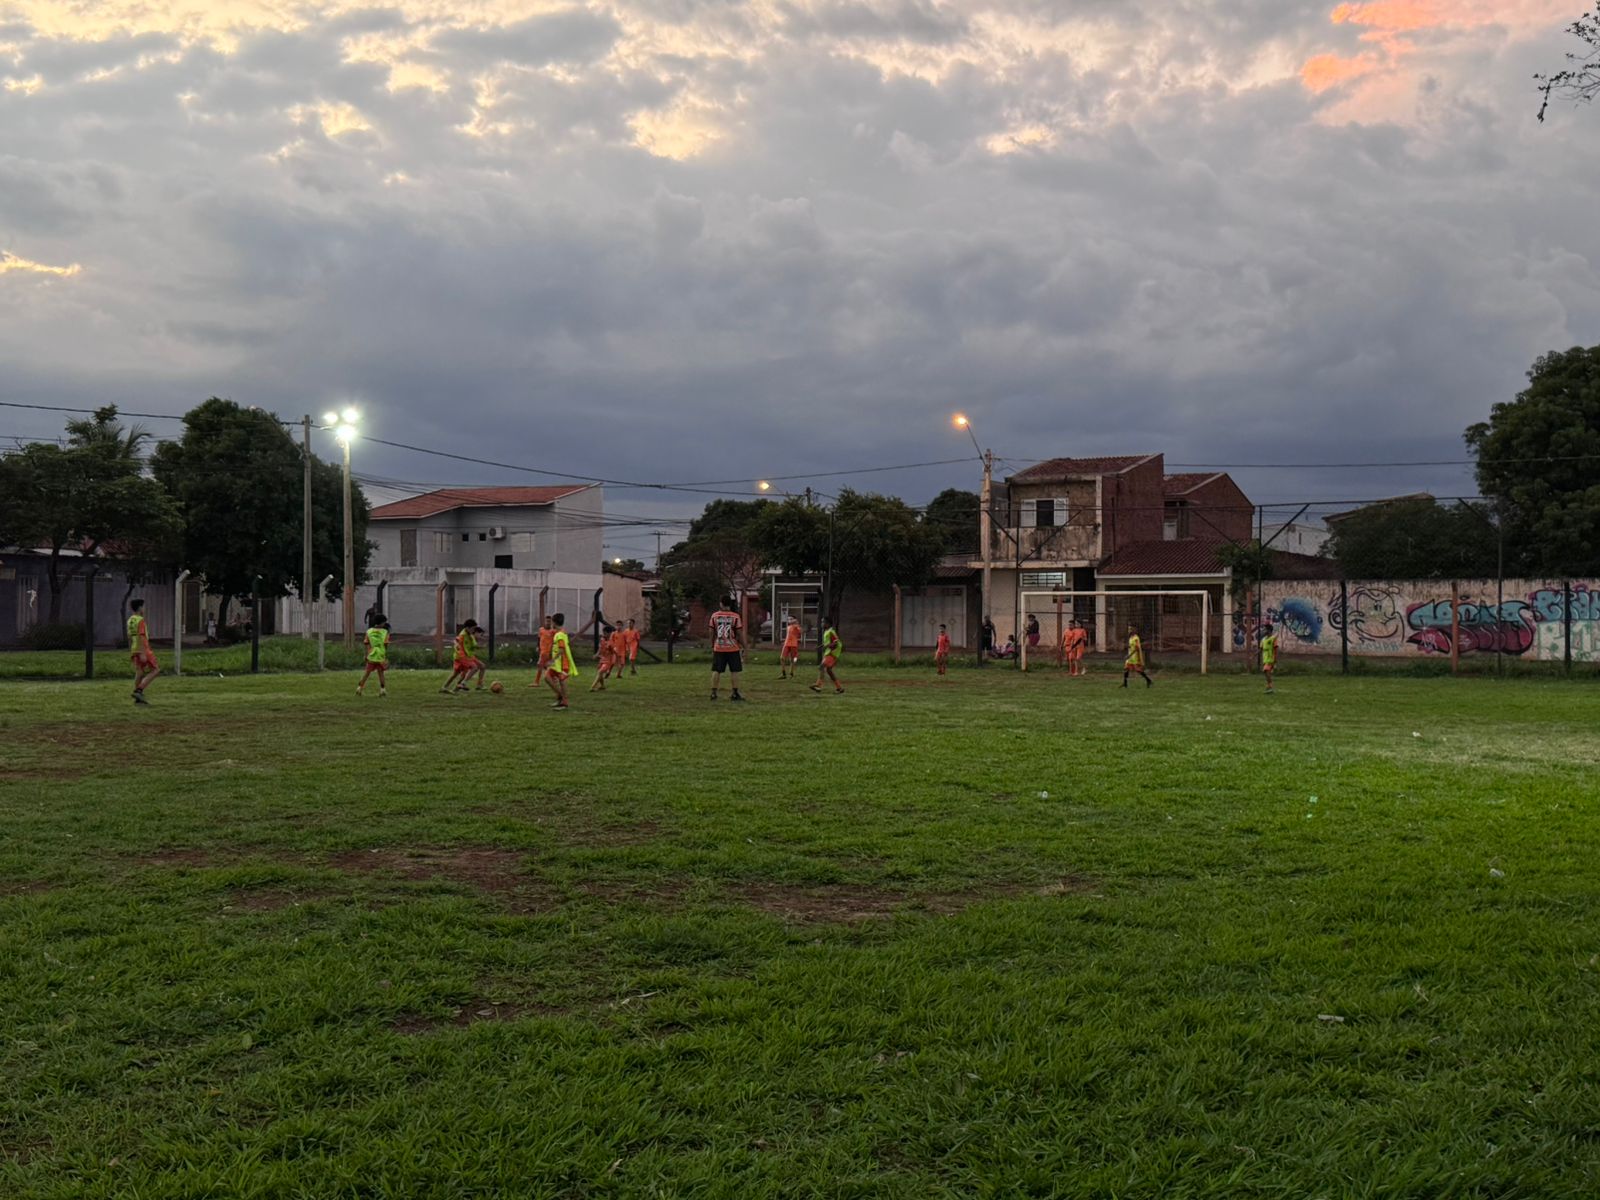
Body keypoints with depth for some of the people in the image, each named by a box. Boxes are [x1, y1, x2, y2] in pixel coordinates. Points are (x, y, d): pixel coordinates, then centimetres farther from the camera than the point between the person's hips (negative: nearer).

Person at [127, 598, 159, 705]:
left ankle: (138, 698, 10)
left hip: (134, 650, 9)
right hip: (142, 649, -9)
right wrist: (143, 653, -22)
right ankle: (139, 690, -14)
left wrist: (130, 651, 24)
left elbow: (129, 637, 18)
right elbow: (141, 637, -19)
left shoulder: (130, 620, 13)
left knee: (139, 673, 11)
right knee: (155, 670, -3)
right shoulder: (140, 620, -13)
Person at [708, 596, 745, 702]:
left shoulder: (714, 616, 1)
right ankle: (735, 694, 2)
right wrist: (743, 647, 4)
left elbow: (712, 633, 5)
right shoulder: (735, 616, -5)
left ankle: (713, 693, 5)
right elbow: (739, 633, -5)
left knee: (716, 671, 7)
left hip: (718, 648, 2)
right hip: (733, 648, -2)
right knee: (735, 671, 4)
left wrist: (712, 647, 15)